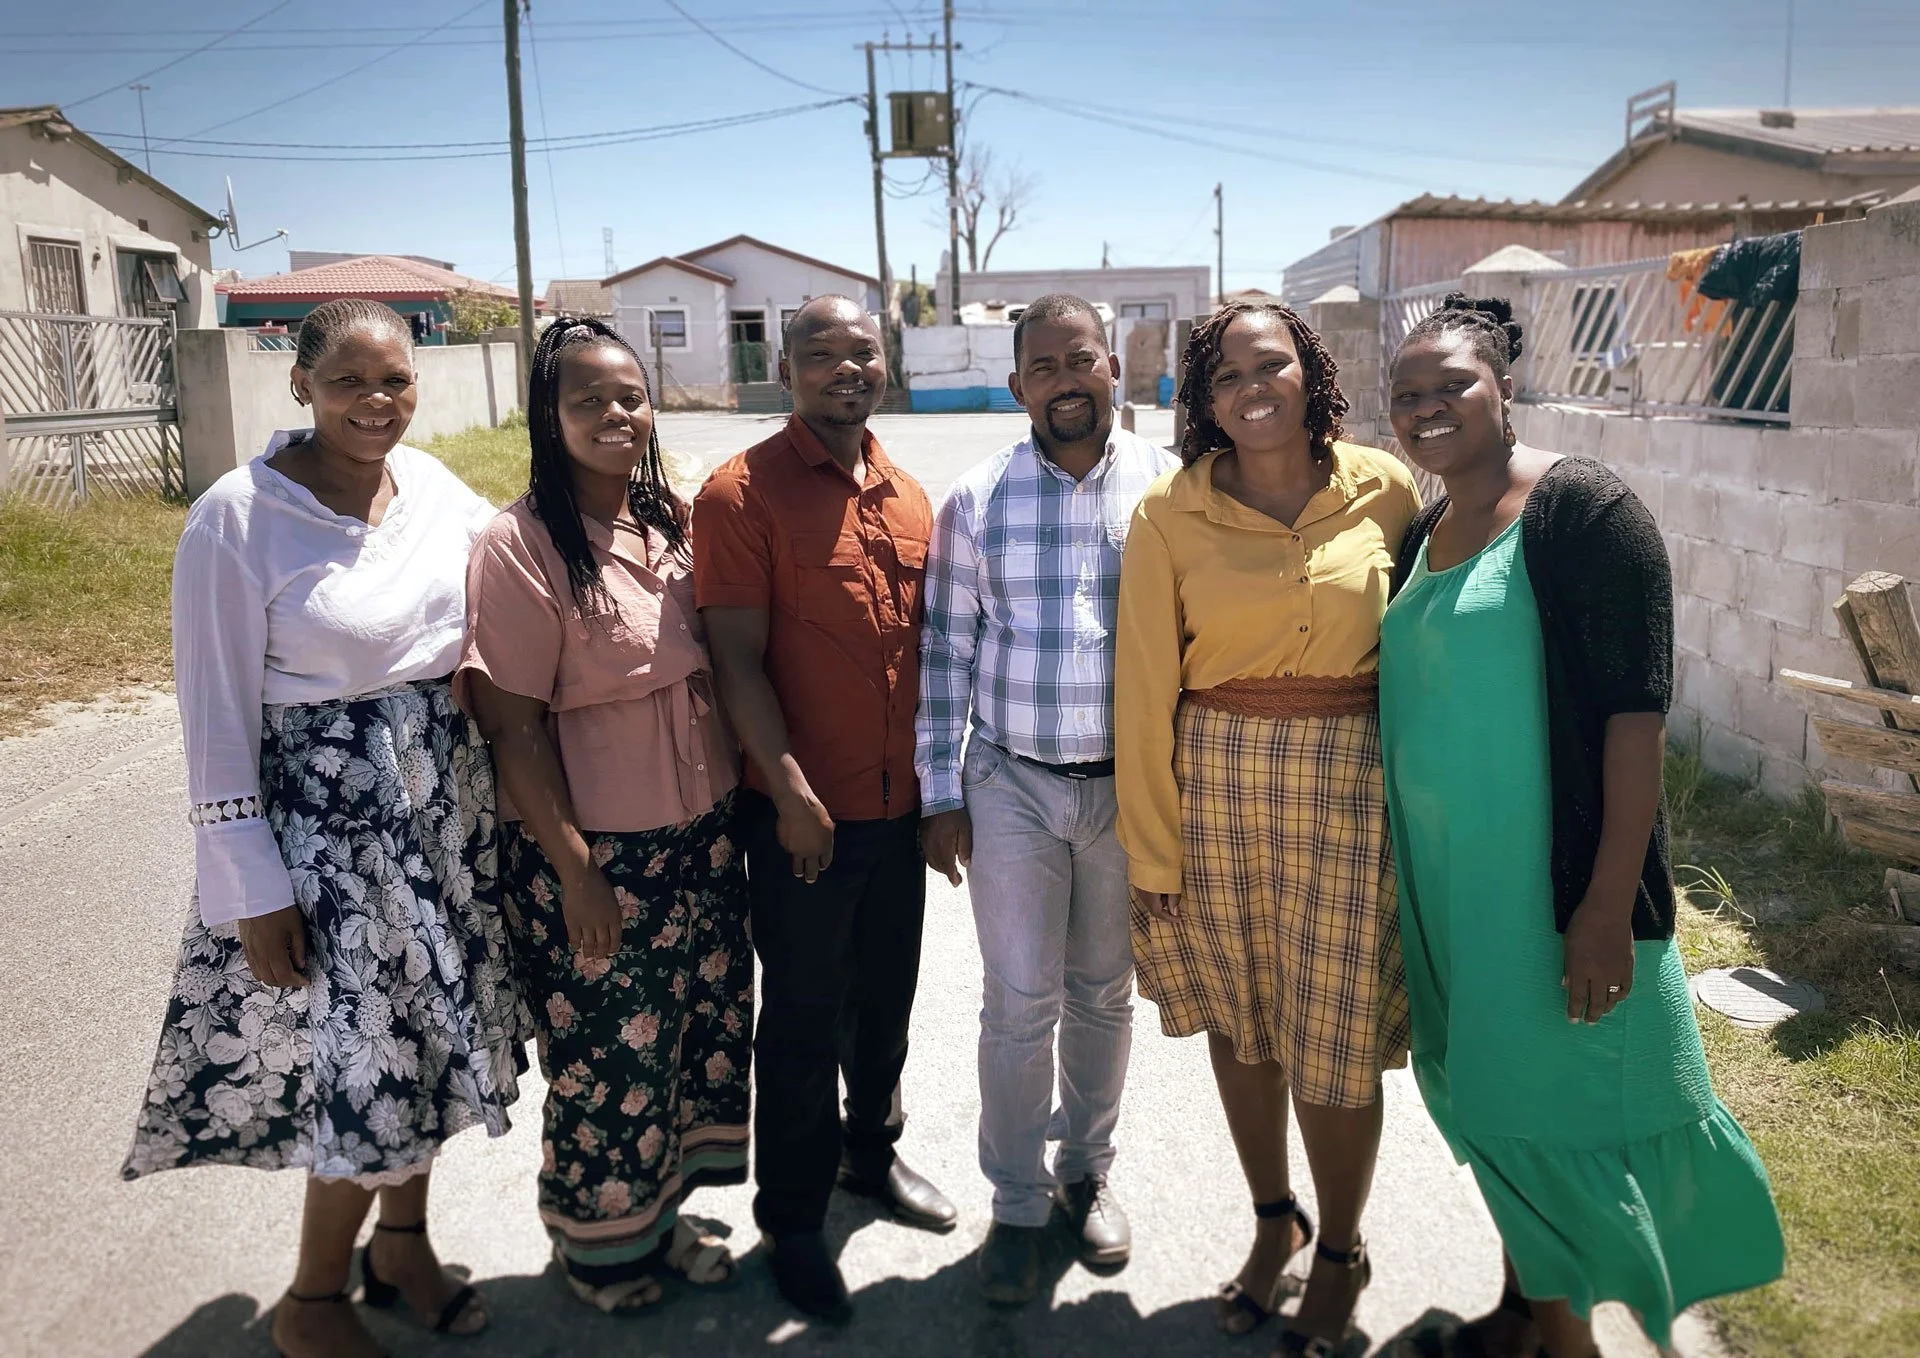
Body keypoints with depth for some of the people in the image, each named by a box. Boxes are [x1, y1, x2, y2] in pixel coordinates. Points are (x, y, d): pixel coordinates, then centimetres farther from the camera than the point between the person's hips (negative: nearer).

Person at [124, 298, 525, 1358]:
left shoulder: (434, 486, 0)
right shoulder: (238, 517, -14)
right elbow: (217, 716, -12)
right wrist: (253, 891, -12)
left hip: (448, 799, 5)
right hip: (327, 821, -5)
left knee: (428, 1035, 16)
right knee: (364, 1062, 2)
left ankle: (402, 1239, 39)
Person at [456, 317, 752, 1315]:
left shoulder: (673, 523, 4)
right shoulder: (522, 545, -15)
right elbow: (513, 726, -15)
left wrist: (735, 799, 9)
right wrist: (573, 871, -16)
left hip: (702, 832, 6)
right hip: (595, 849, -6)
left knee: (701, 1027, 16)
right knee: (608, 1052, 9)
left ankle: (662, 1213, 38)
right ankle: (600, 1241, 34)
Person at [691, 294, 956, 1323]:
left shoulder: (908, 496, 8)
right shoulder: (743, 492, -11)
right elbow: (737, 659, -14)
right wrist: (791, 790, -18)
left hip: (900, 805, 6)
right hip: (804, 814, -6)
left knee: (886, 998, 20)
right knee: (805, 1017, 8)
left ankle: (871, 1149, 44)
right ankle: (791, 1217, 27)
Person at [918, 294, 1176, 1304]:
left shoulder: (1166, 486, -3)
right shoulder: (976, 499, -2)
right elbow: (945, 650, 1)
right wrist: (939, 794, 0)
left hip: (1132, 786, 1)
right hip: (1011, 785, 0)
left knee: (1103, 994, 15)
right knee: (1020, 1002, 4)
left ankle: (1087, 1172, 36)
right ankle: (1017, 1205, 23)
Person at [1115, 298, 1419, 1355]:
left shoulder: (1386, 492, -1)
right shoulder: (1169, 515, -3)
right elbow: (1145, 686, -2)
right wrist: (1151, 851, -2)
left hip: (1347, 787, -1)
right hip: (1213, 782, 1)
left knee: (1333, 1039, 5)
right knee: (1235, 1019, 14)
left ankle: (1340, 1250, 32)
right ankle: (1273, 1220, 39)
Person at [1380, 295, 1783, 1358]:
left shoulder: (1578, 507, -12)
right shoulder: (1420, 535, 9)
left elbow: (1637, 710, -17)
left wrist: (1609, 905, -22)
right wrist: (1404, 873, 13)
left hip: (1547, 889, -7)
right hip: (1441, 886, 7)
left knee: (1556, 1104, 4)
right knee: (1487, 1101, 17)